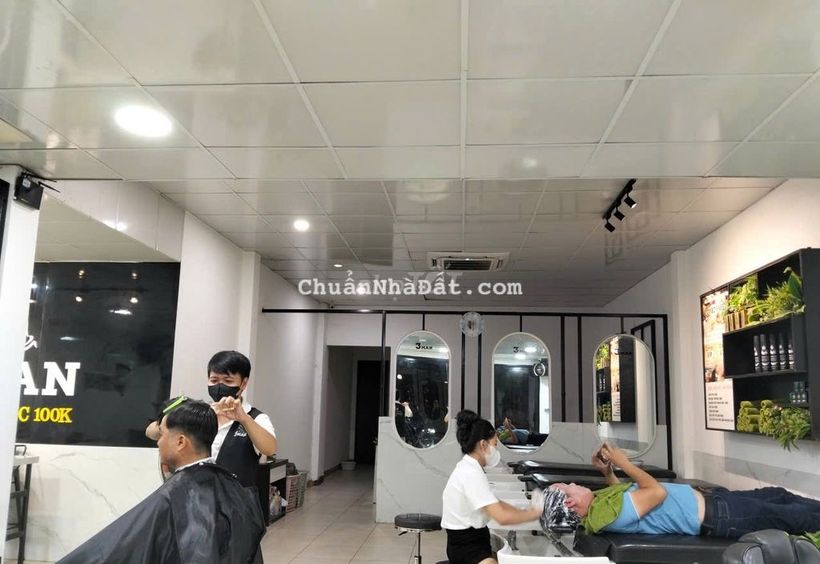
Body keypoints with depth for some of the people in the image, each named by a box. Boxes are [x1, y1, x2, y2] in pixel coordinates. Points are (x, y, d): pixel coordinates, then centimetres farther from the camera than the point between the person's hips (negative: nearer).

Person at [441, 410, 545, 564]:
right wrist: (533, 514, -11)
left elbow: (494, 503, 14)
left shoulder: (469, 468, 9)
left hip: (473, 541, 10)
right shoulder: (471, 474, -22)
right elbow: (502, 517, -26)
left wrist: (525, 511, 2)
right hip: (467, 547, -10)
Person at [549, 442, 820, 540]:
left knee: (776, 495, 21)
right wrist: (622, 463, -18)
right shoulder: (608, 514, -31)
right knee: (791, 516, 4)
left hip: (702, 496, 9)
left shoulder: (597, 499, -2)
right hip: (713, 515, -9)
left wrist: (606, 471, 1)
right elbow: (658, 492, -27)